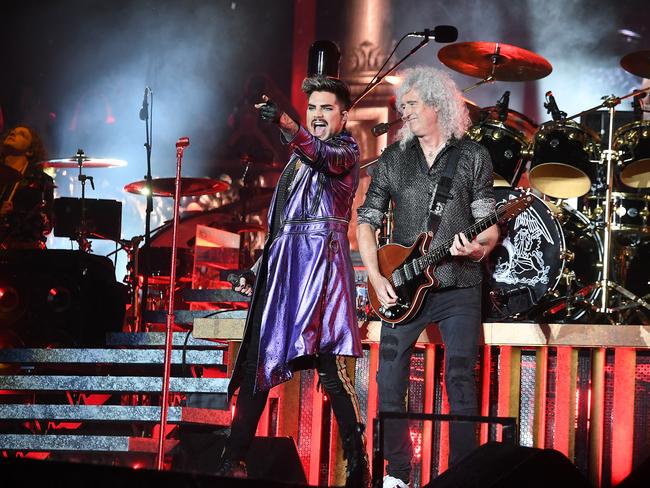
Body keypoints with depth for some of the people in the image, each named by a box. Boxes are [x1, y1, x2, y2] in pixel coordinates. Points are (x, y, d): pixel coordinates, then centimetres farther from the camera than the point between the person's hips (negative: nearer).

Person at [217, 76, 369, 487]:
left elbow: (326, 157, -22)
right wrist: (258, 269, 20)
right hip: (282, 264, 7)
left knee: (328, 363, -16)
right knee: (257, 358, 0)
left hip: (322, 261, -7)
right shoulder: (298, 160, 25)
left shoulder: (346, 149, 4)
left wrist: (284, 124, -38)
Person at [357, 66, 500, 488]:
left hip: (459, 286, -2)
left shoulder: (473, 156, 4)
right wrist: (376, 277, -4)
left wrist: (479, 247, -22)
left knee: (460, 381, -7)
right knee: (390, 381, -1)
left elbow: (489, 223, 1)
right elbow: (367, 220, 9)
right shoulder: (394, 158, 10)